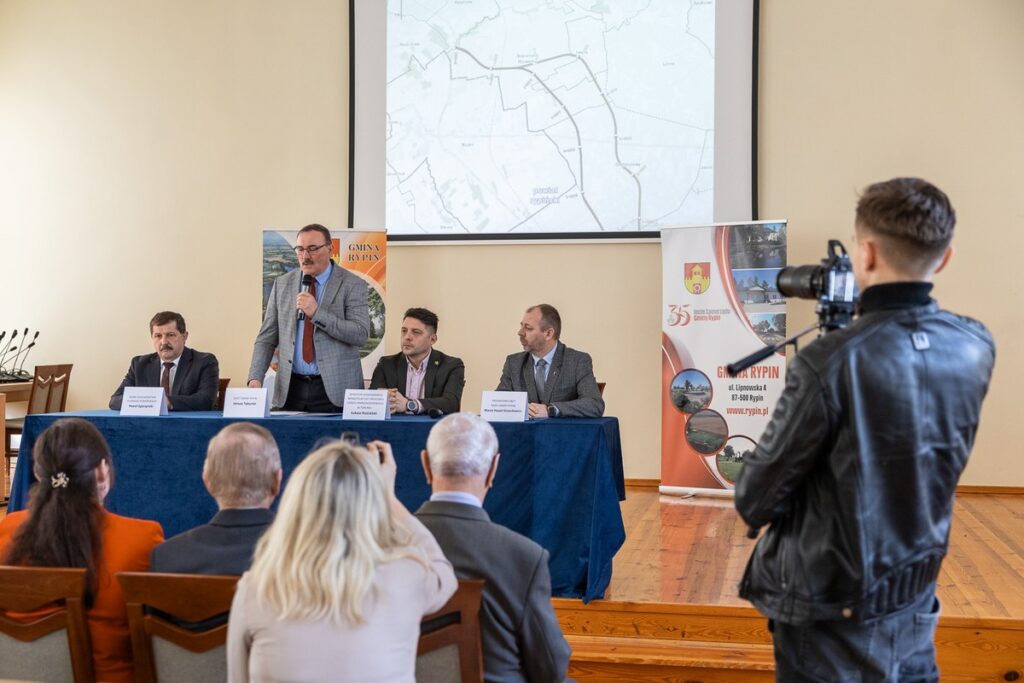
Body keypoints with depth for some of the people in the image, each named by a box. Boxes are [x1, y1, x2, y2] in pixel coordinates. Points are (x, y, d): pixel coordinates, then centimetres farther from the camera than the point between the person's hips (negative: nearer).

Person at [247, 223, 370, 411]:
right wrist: (255, 378, -5)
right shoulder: (282, 284, 8)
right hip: (290, 390, 3)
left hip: (334, 390, -3)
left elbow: (361, 334, -13)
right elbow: (266, 338, 9)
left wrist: (317, 313, -20)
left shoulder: (352, 284, -3)